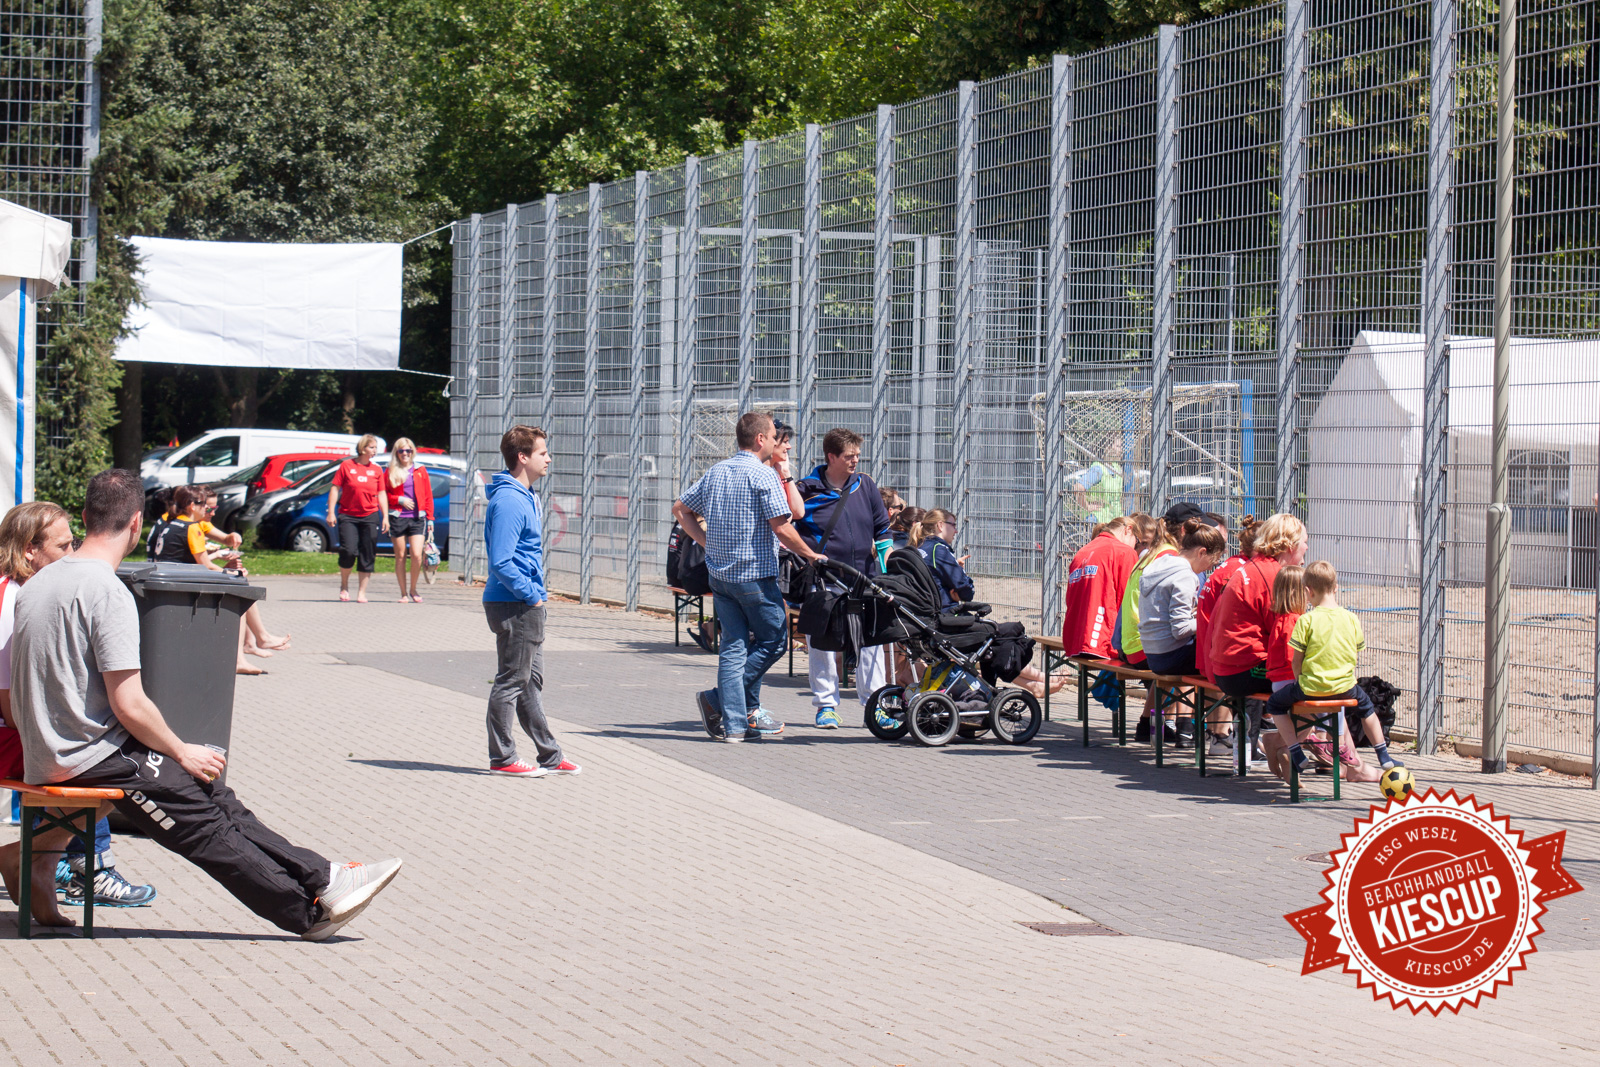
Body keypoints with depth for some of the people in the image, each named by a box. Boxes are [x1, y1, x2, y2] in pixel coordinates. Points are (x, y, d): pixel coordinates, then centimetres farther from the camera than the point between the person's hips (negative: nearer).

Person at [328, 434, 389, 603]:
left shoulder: (376, 470, 10)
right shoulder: (346, 466, 1)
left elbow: (382, 494, 12)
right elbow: (335, 488, 2)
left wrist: (385, 516, 4)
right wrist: (331, 512, -5)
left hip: (370, 516, 3)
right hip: (348, 516, -3)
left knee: (367, 556, 1)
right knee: (348, 551, -13)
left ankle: (362, 592, 9)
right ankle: (344, 586, 11)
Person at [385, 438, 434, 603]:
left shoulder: (420, 471, 10)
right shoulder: (390, 472, 7)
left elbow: (428, 495, 10)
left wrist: (430, 518, 4)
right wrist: (400, 500, -9)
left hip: (417, 518, 0)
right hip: (397, 517, 0)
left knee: (416, 555, -11)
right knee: (400, 556, 3)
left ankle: (413, 589, 8)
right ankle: (403, 593, 11)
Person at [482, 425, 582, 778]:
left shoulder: (525, 497, 14)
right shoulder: (508, 501, -18)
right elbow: (501, 563, -23)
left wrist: (536, 595, 14)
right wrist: (531, 596, -18)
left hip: (528, 605, 10)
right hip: (513, 604, -10)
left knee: (531, 681, 14)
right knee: (511, 681, -3)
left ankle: (549, 756, 20)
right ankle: (502, 758, 5)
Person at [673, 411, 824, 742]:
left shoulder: (715, 472, 10)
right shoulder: (765, 475, -12)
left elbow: (680, 508, 15)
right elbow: (782, 528, -17)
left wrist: (707, 542, 15)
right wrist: (809, 553, -3)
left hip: (719, 572, 7)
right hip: (755, 573, -7)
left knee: (733, 646, 8)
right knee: (773, 640, 7)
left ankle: (734, 724, 4)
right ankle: (718, 699, -1)